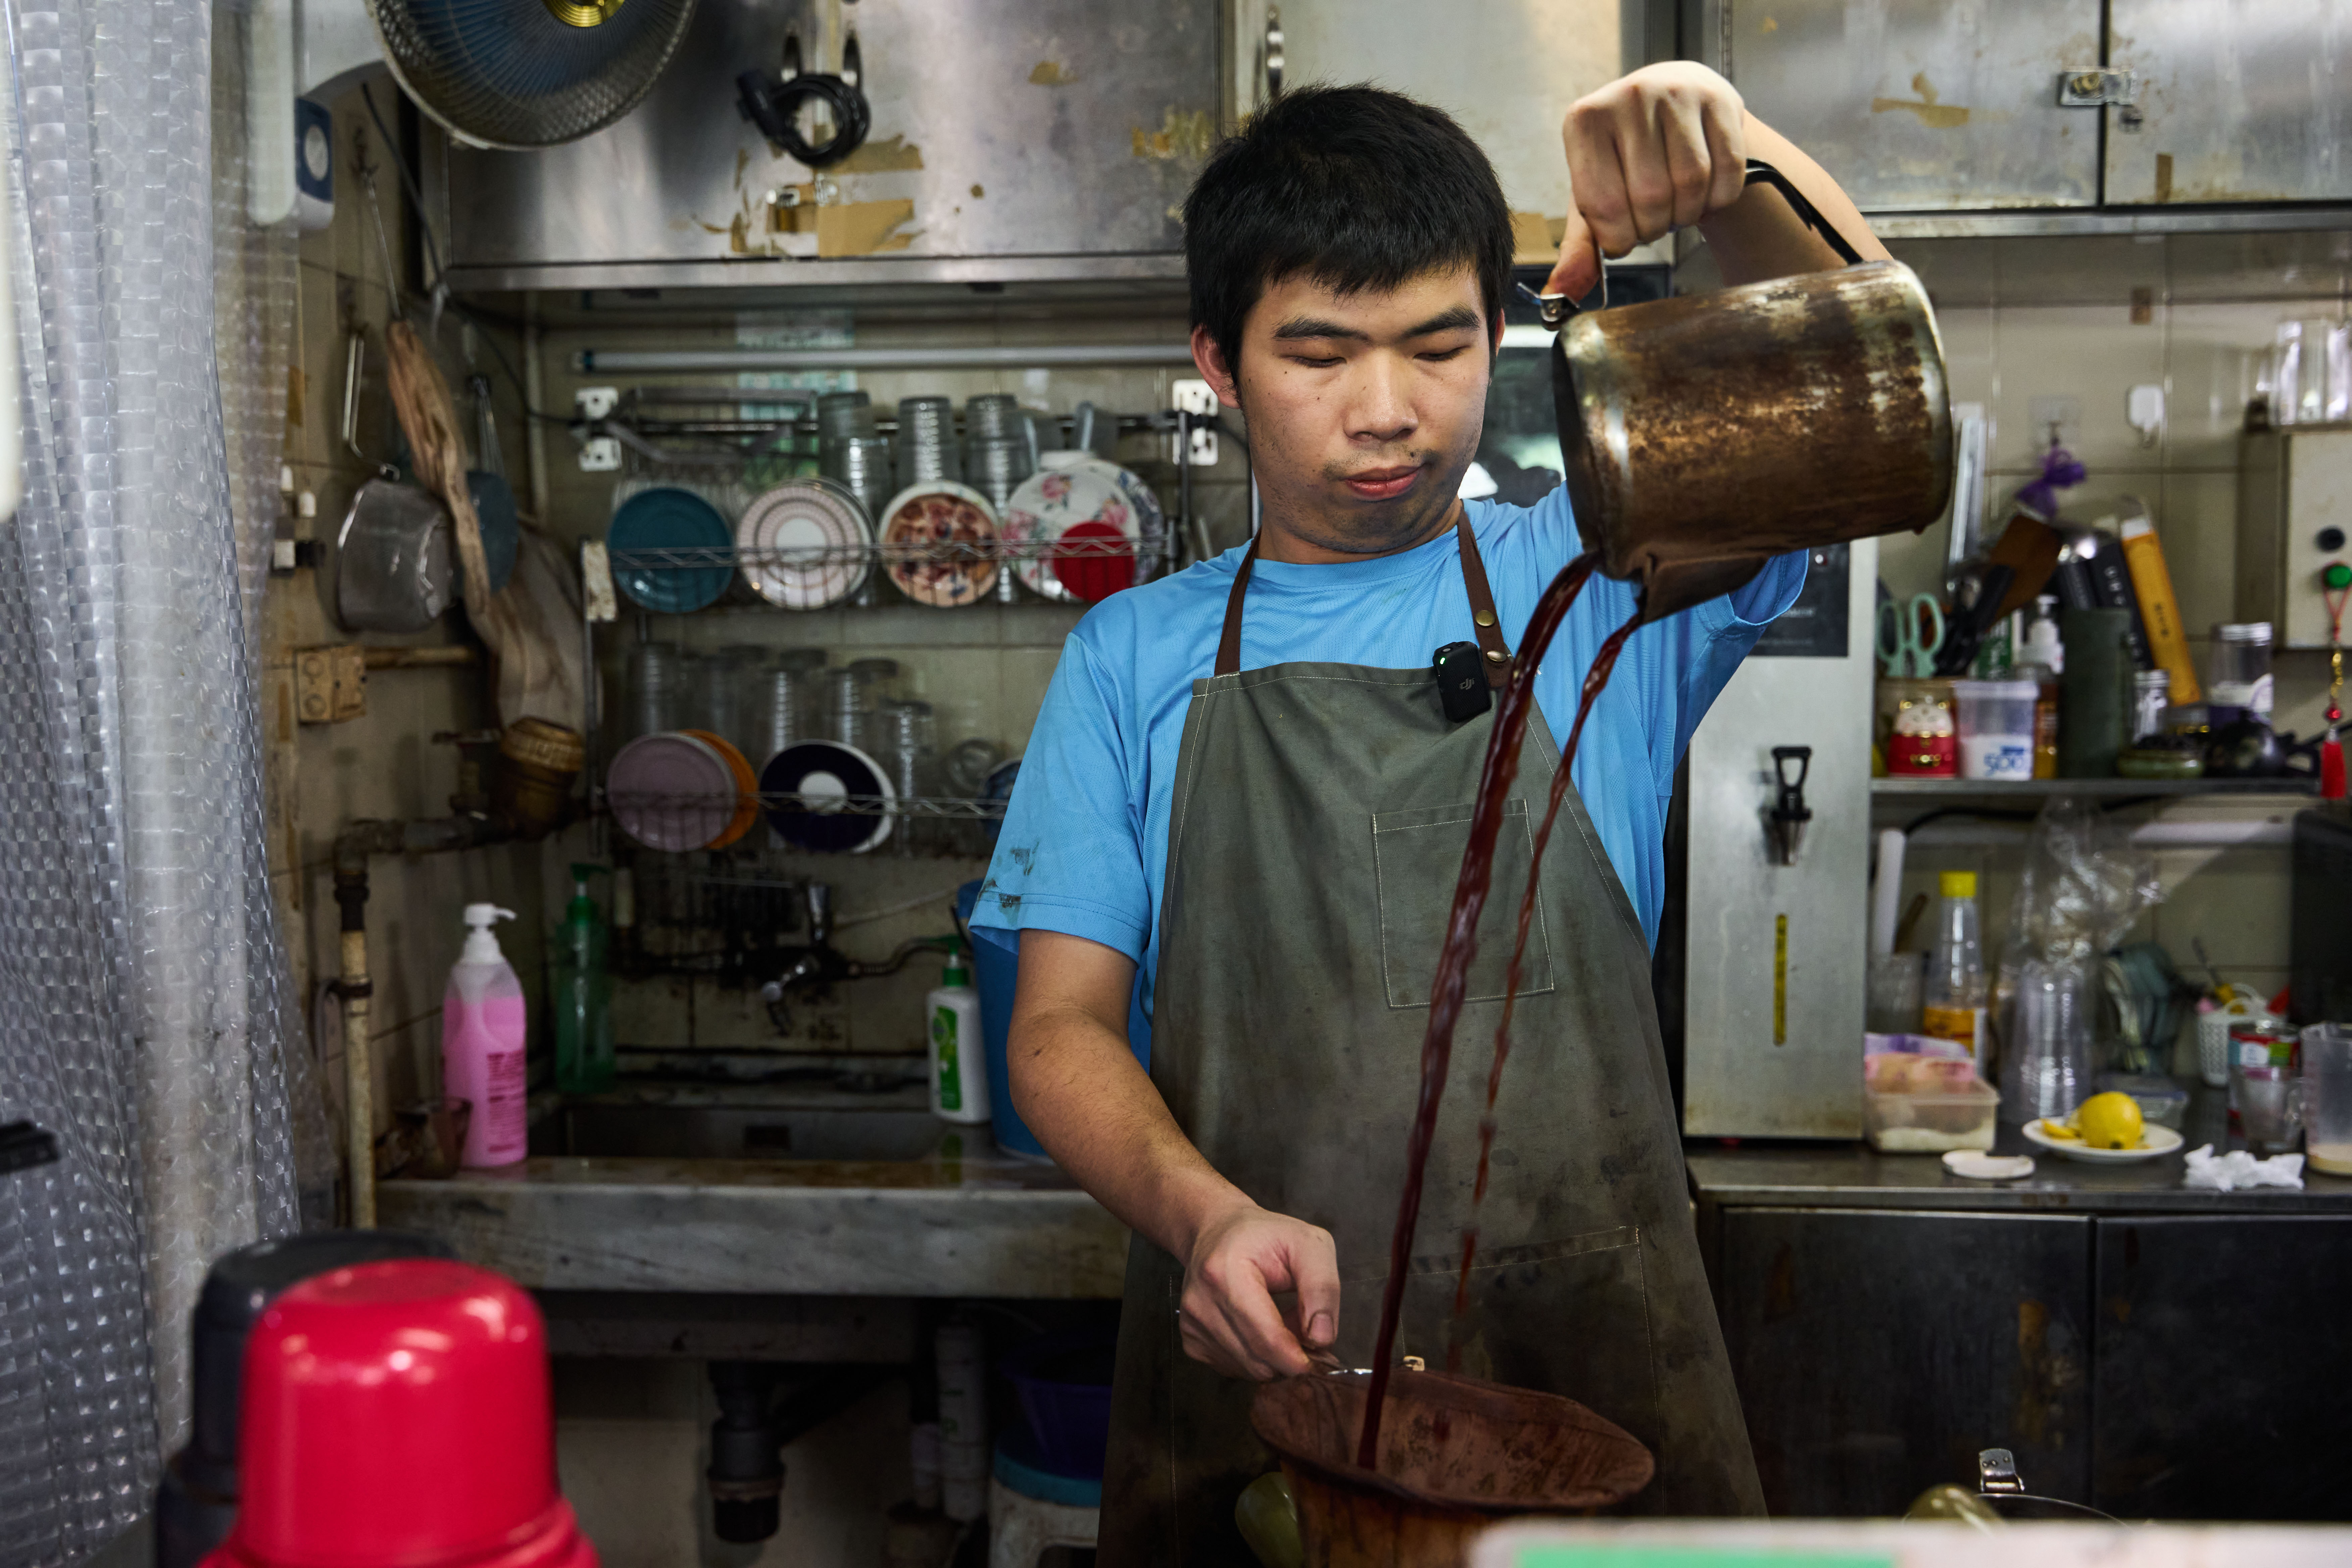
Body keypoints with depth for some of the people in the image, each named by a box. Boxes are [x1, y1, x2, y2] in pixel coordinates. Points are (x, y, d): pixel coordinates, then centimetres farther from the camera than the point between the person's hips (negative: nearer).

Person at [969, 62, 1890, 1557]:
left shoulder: (1600, 580, 5)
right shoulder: (1135, 657, 6)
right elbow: (1063, 1021, 1)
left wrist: (1737, 166, -22)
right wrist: (1204, 1211, -18)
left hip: (1597, 1364, 0)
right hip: (1245, 1368, 1)